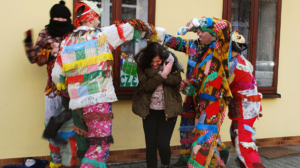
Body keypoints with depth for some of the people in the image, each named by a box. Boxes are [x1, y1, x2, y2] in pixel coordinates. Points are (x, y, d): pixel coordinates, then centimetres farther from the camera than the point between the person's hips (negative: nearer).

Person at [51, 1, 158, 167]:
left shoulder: (67, 41, 13)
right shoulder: (102, 35, 0)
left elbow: (57, 75, 13)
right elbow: (131, 27, 7)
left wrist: (67, 91, 30)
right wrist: (152, 32, 24)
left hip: (77, 102, 6)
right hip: (99, 100, -6)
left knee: (91, 142, 17)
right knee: (101, 145, -2)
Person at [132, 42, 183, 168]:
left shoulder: (170, 61, -6)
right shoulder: (142, 64, -7)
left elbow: (177, 80, -17)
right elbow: (146, 85, -16)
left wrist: (155, 73, -26)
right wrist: (162, 74, -26)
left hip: (168, 109, -1)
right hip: (150, 110, 1)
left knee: (163, 143, -5)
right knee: (150, 145, 4)